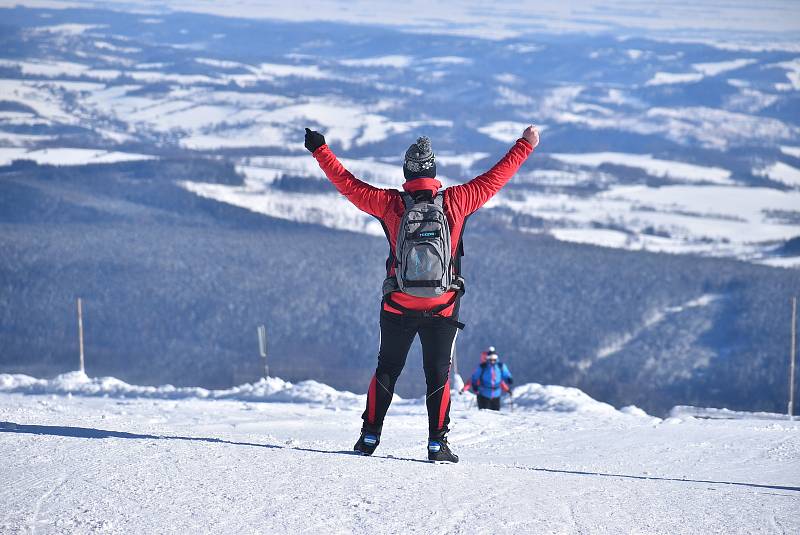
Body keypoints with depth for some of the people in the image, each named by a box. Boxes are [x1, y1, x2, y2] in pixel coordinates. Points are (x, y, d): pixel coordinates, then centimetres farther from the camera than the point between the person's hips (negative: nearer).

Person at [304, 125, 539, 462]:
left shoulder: (391, 204, -8)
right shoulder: (454, 201, -9)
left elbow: (348, 184, -2)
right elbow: (494, 179, -1)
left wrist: (320, 150, 9)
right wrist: (526, 145, 9)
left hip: (398, 307, 1)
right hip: (443, 308, -1)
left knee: (387, 370, 16)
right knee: (438, 374, 9)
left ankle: (370, 436, 15)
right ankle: (437, 443, 1)